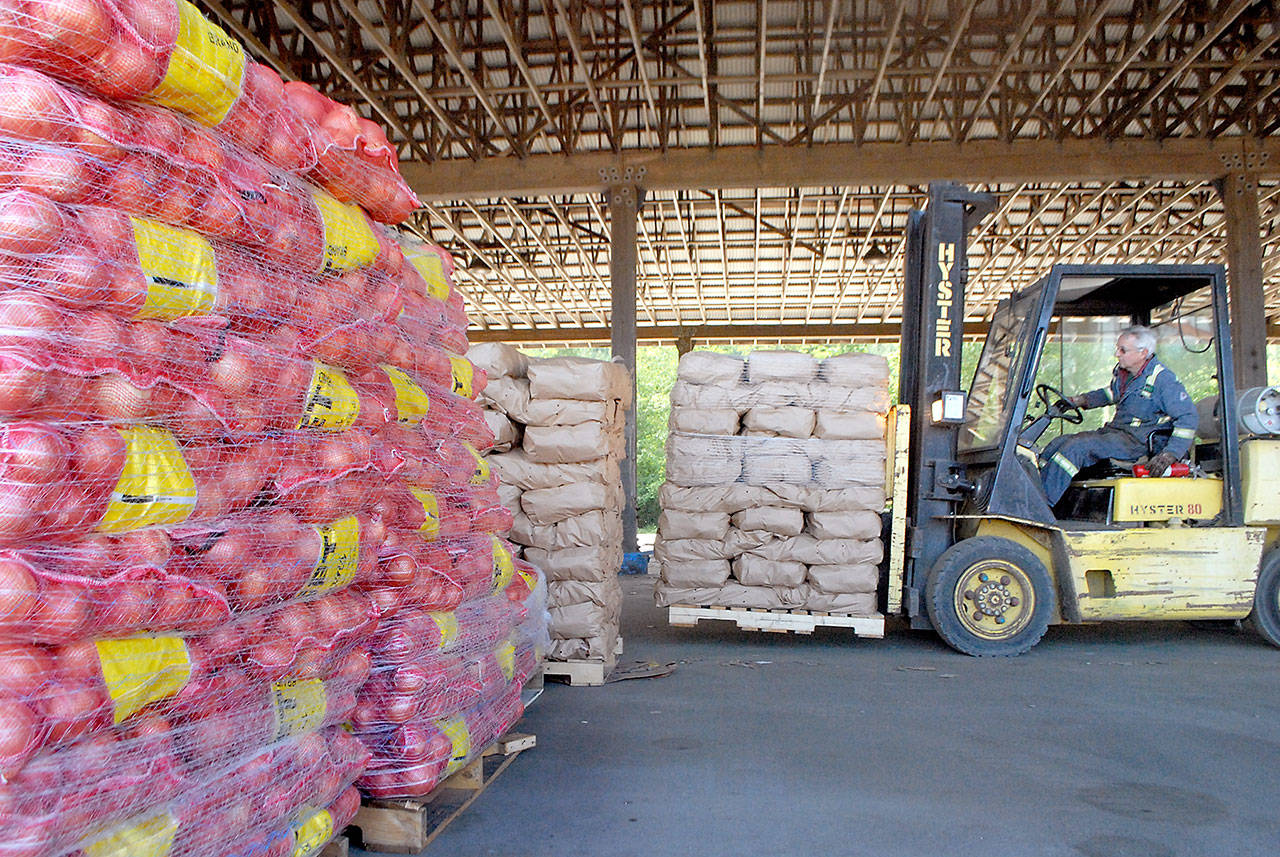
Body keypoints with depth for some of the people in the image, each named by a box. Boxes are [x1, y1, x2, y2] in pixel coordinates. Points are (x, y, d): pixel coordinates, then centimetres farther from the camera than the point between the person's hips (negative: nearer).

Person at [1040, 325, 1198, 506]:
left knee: (1077, 446, -28)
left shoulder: (1162, 379, -14)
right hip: (1114, 430, 8)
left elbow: (1189, 417, -17)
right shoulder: (1122, 371, 9)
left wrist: (1169, 454, -27)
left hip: (1137, 441, -8)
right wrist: (1079, 400, 14)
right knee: (1059, 443, -9)